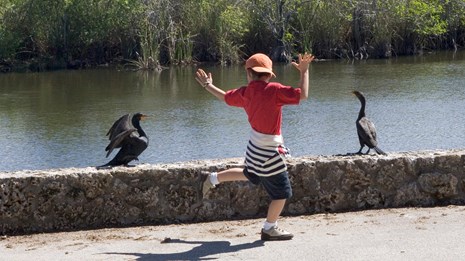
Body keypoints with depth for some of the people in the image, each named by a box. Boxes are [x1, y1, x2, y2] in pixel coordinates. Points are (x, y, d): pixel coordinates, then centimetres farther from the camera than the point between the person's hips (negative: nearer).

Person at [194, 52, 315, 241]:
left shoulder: (244, 93, -1)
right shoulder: (274, 90, -23)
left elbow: (226, 97, 18)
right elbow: (302, 95, -28)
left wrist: (208, 86, 35)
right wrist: (304, 72, -17)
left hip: (255, 147, 8)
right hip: (268, 152, -8)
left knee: (250, 175, 37)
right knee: (282, 192, 7)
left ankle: (211, 178, 47)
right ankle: (270, 229, 18)